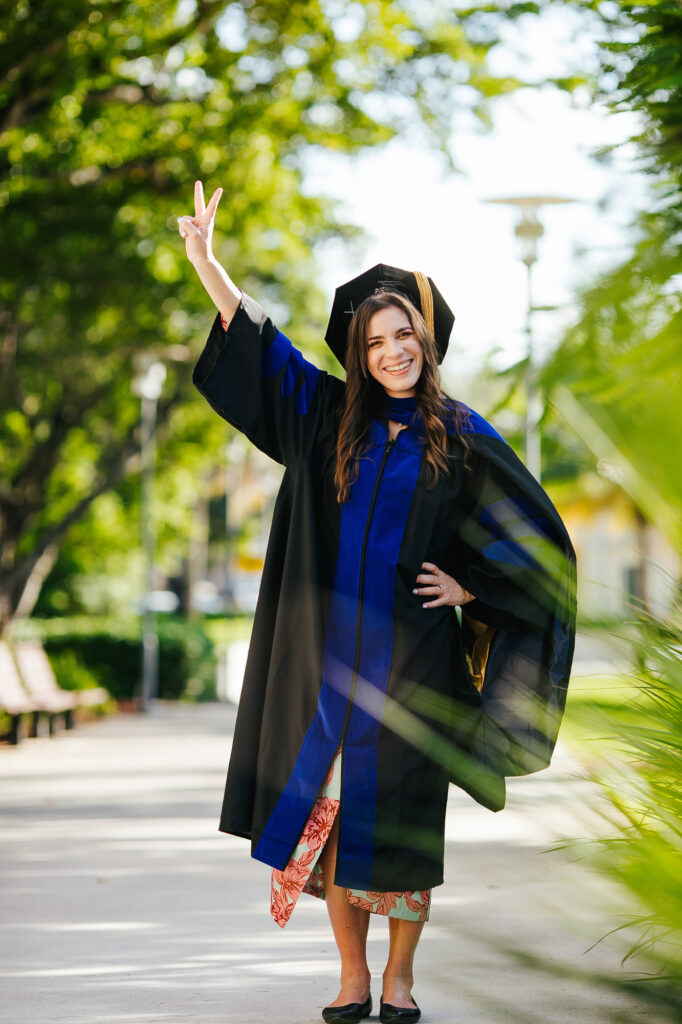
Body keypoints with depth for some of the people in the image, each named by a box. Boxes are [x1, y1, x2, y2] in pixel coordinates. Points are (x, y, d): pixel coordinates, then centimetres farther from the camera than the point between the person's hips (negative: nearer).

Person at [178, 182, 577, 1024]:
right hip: (329, 659, 2)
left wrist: (469, 585, -3)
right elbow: (260, 344, 7)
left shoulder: (461, 438, 1)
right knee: (330, 815, 3)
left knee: (399, 824, 1)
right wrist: (203, 258, 1)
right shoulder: (330, 418, 8)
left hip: (410, 662, -2)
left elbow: (538, 536, 6)